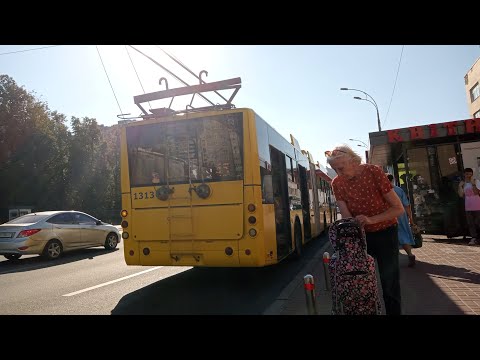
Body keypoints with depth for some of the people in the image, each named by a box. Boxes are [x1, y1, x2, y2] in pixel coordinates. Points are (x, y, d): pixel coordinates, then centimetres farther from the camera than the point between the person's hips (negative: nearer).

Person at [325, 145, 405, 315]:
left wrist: (371, 219, -32)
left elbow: (399, 208, -19)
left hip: (385, 233, -3)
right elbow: (347, 217, -14)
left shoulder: (374, 172, -21)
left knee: (389, 282, 1)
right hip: (361, 234, 3)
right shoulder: (337, 183, -12)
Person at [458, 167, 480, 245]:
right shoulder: (464, 184, 10)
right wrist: (460, 186, -4)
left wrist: (473, 183, -20)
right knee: (470, 223, 1)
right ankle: (474, 238, 3)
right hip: (468, 207, 4)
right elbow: (461, 195, 4)